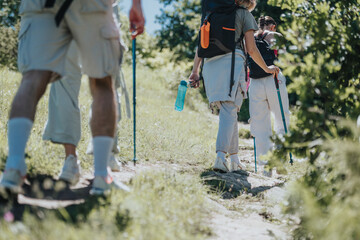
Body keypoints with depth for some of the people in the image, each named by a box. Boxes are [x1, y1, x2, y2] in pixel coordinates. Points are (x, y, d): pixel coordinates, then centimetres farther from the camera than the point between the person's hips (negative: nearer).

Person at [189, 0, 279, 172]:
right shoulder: (244, 14, 11)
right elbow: (251, 49, 5)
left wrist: (195, 71, 15)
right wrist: (267, 69, 17)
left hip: (210, 63, 5)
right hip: (232, 61, -5)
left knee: (227, 111, 14)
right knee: (229, 111, -10)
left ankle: (235, 160, 12)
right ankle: (220, 155, -28)